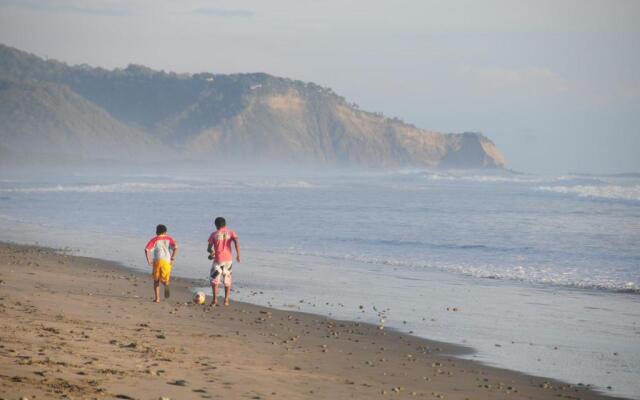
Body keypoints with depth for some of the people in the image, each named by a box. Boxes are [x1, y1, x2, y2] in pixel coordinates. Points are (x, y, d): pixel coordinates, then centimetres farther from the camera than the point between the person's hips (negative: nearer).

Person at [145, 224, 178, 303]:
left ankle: (157, 298, 7)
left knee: (156, 280, 15)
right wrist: (173, 259, -2)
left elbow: (147, 249, -2)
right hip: (167, 261, 1)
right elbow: (176, 247, -2)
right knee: (164, 279, 11)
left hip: (157, 261, 0)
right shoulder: (169, 239, 16)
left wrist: (149, 260, 1)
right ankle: (166, 284, -27)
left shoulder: (154, 240, 13)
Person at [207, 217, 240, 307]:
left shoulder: (214, 235, 0)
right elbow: (237, 242, -13)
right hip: (228, 259, 3)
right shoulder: (230, 233, 4)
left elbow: (209, 248, 0)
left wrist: (212, 252, 22)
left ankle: (215, 300, -11)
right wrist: (238, 255, -9)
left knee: (214, 280, 2)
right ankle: (226, 300, 15)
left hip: (218, 260, -3)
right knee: (227, 280, 15)